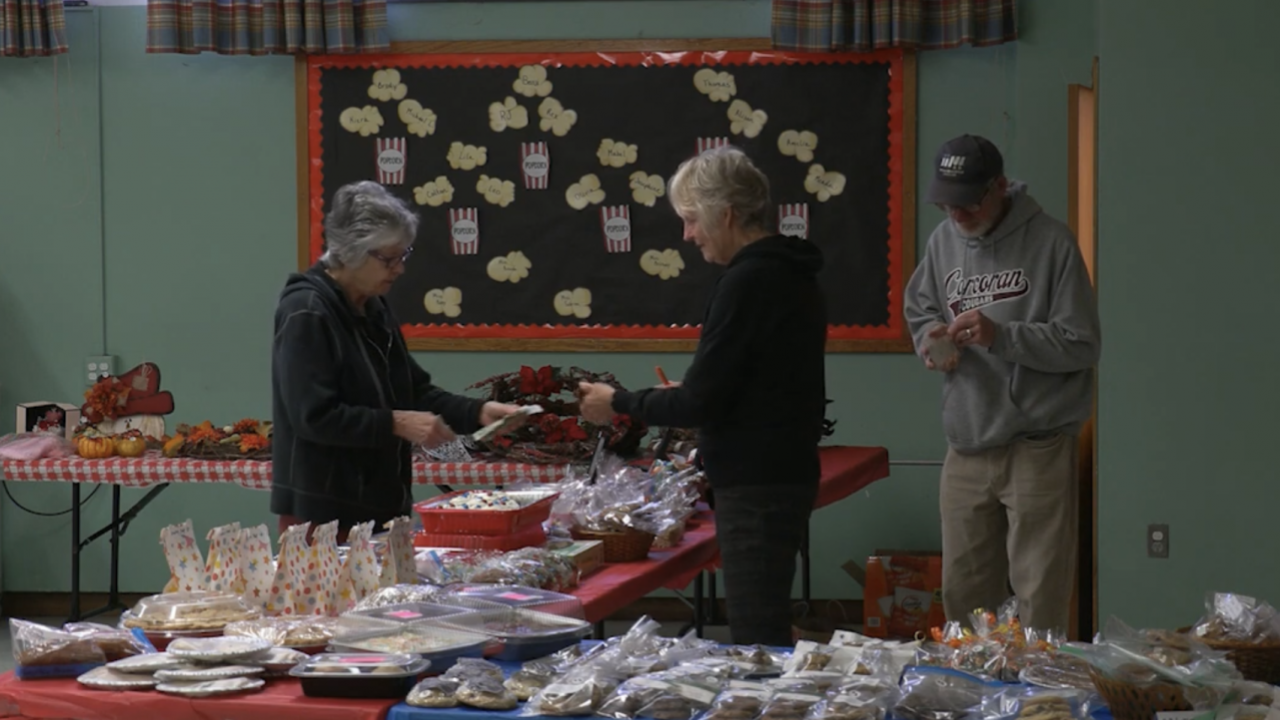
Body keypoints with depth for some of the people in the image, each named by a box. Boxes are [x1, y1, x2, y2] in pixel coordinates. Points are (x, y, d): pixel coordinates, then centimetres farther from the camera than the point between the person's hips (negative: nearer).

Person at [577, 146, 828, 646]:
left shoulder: (747, 282, -17)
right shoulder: (792, 275, 14)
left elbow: (700, 402, -18)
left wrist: (619, 403, -4)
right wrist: (678, 397, 22)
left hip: (755, 486, -10)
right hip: (788, 471, 10)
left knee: (755, 640, -8)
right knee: (768, 629, 15)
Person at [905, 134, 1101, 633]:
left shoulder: (1049, 242, -9)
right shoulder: (943, 241, 7)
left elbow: (1082, 344, -11)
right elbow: (919, 310, 22)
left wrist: (1001, 336, -22)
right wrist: (931, 341, -1)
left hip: (1038, 447, -5)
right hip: (966, 447, 6)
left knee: (1040, 598, -4)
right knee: (962, 591, 13)